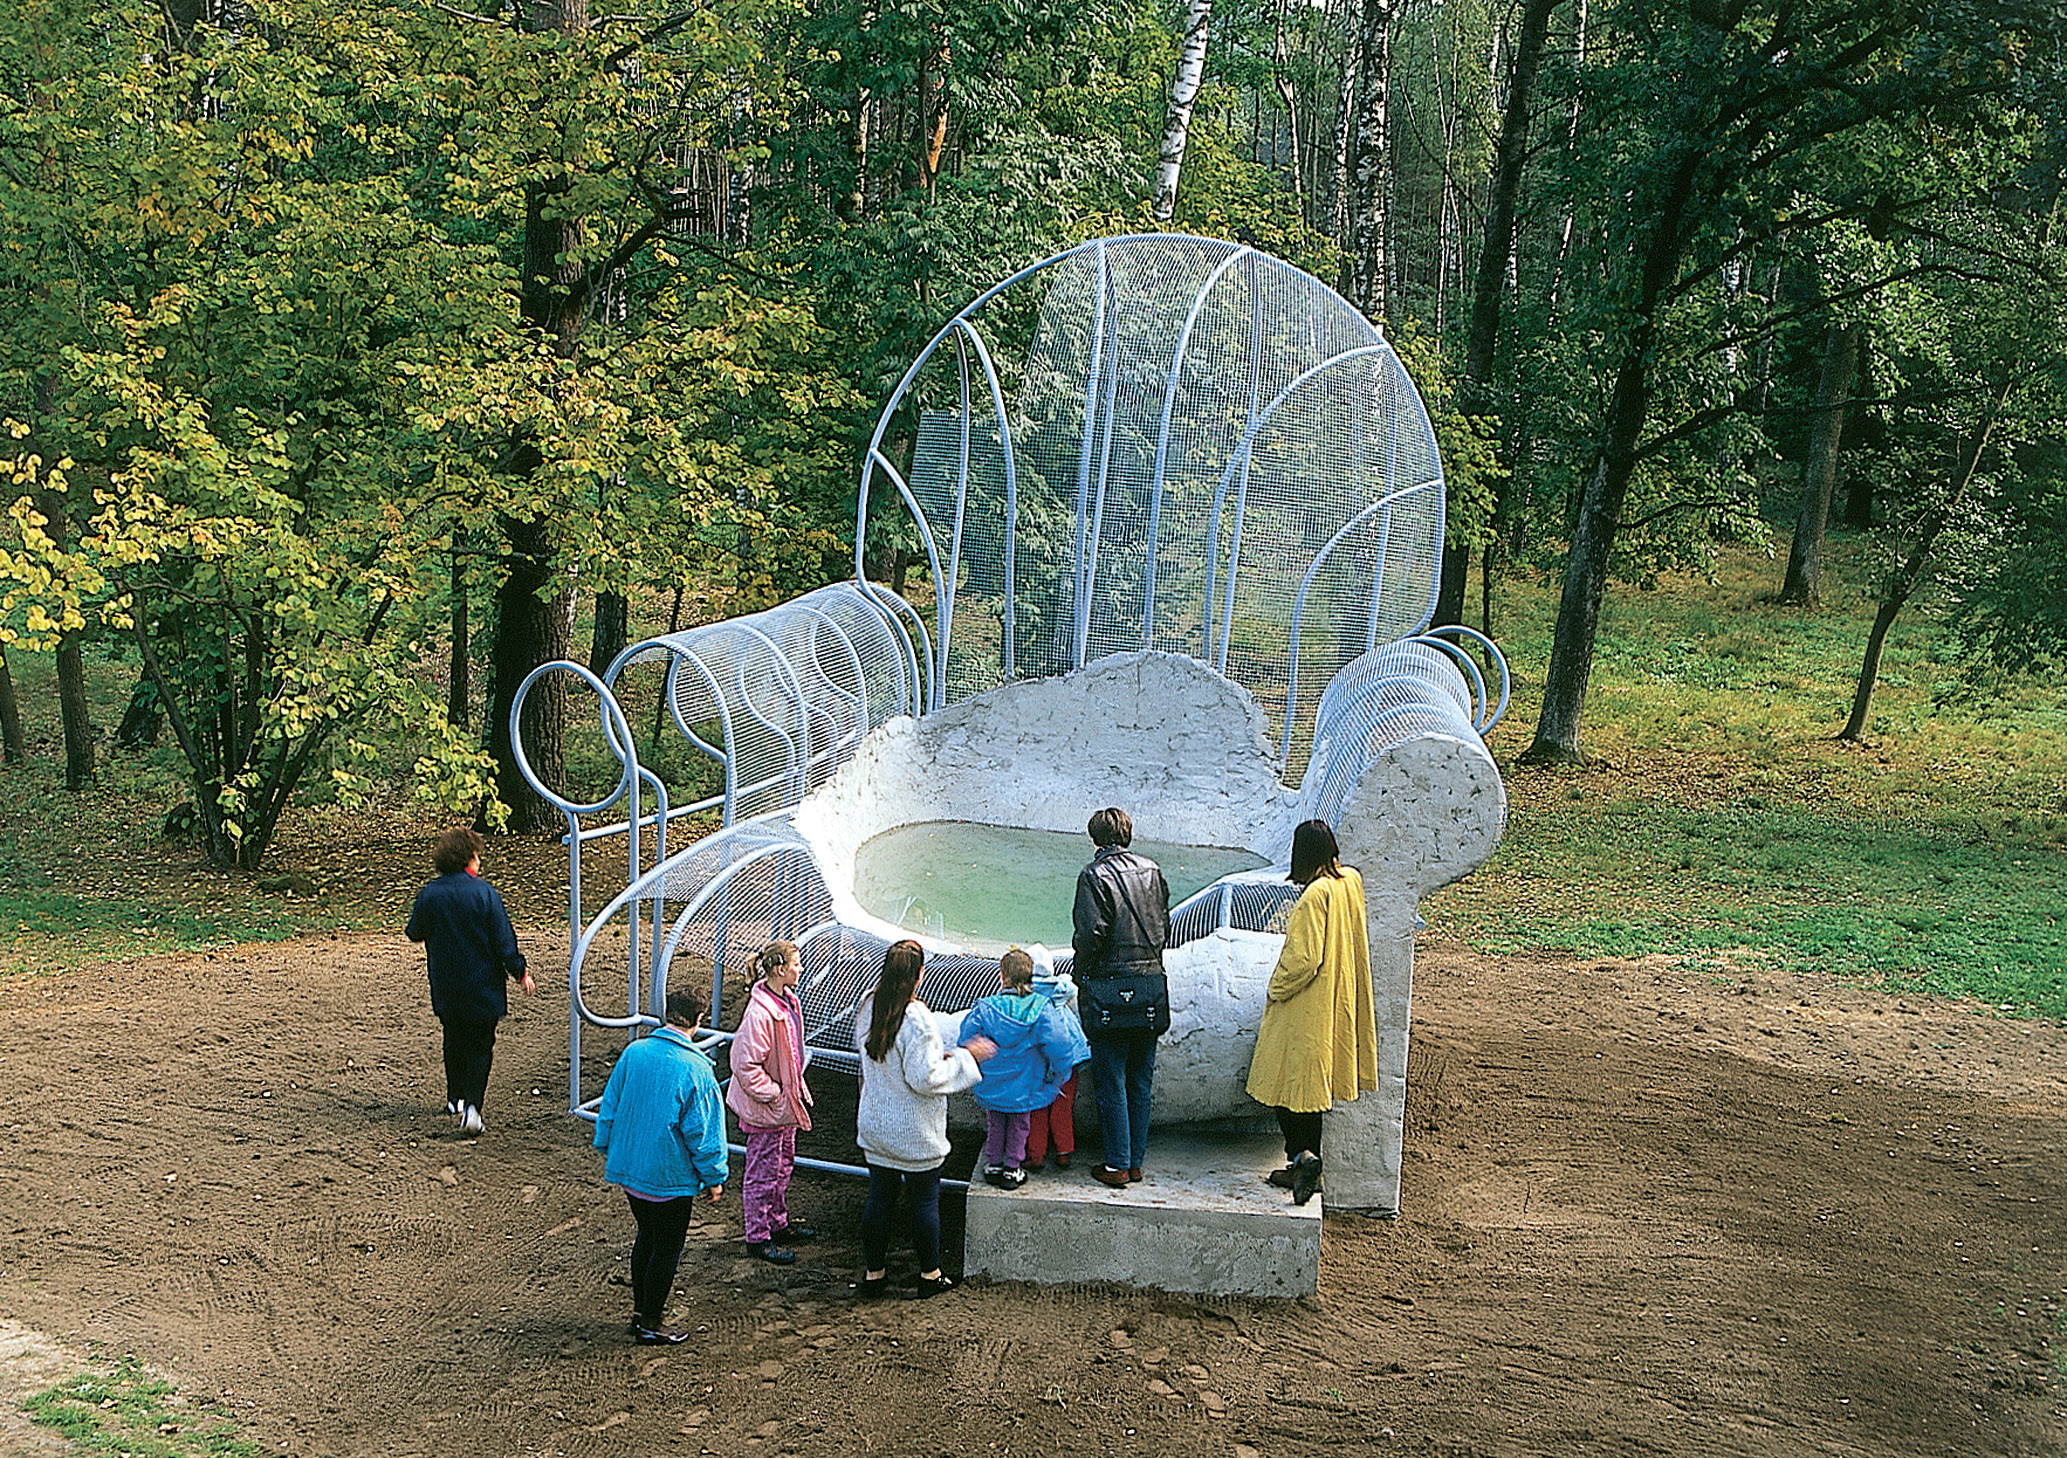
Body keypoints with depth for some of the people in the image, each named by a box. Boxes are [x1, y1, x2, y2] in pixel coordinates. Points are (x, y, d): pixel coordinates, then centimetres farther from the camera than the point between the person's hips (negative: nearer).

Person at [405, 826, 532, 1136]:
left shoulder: (429, 893, -6)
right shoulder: (484, 893, -16)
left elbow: (415, 933, 7)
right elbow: (504, 939, -13)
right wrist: (520, 972, 0)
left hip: (446, 988, 4)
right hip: (482, 986, -4)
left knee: (454, 1042, 23)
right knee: (480, 1046, 3)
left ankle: (456, 1098, 35)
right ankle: (471, 1107, -11)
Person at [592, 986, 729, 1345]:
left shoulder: (633, 1053, -4)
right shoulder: (696, 1069, -19)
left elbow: (609, 1107, 6)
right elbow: (704, 1131, -15)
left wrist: (607, 1151, 20)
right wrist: (714, 1178, -3)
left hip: (629, 1167, 6)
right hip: (670, 1177, -6)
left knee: (647, 1236, 23)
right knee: (667, 1247, 8)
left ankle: (640, 1310, 33)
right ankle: (650, 1325, 16)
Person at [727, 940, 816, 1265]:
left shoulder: (788, 1000, 2)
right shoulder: (760, 1013, -28)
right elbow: (746, 1065, -26)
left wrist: (797, 1089, 13)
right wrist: (773, 1095, -21)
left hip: (784, 1101, 10)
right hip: (765, 1107, -10)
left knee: (784, 1164, 22)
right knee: (763, 1172, 4)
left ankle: (778, 1225, 38)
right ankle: (758, 1237, 16)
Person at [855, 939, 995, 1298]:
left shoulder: (867, 1007, -2)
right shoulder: (916, 1019, -25)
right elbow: (924, 1079, -23)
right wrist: (964, 1057, -12)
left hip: (874, 1126, 6)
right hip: (915, 1132, -6)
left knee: (879, 1197, 16)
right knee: (925, 1200, 10)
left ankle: (874, 1272, 25)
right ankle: (930, 1275, 21)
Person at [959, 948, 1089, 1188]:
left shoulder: (985, 1008, -16)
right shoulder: (1042, 1009, -18)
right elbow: (1059, 1046, -20)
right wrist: (1056, 1078, -5)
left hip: (992, 1085, 1)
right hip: (1025, 1085, -1)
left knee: (995, 1123, 22)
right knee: (1019, 1124, 19)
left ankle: (993, 1165, 31)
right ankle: (1012, 1169, 24)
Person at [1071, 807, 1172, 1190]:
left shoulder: (1095, 875, -10)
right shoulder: (1152, 871, 6)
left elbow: (1091, 934, -16)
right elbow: (1164, 928, 9)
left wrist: (1082, 974, 0)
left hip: (1110, 990, -5)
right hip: (1152, 989, 5)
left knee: (1110, 1083, 2)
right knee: (1141, 1083, 12)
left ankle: (1117, 1165, 4)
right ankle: (1136, 1161, 17)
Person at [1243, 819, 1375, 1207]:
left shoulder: (1315, 896, -22)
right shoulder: (1352, 882, 3)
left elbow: (1304, 959, -25)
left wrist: (1276, 990, -9)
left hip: (1306, 1010, -8)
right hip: (1339, 1006, 9)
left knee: (1286, 1084, 1)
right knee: (1312, 1086, 16)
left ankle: (1302, 1154, -13)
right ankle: (1306, 1167, 22)